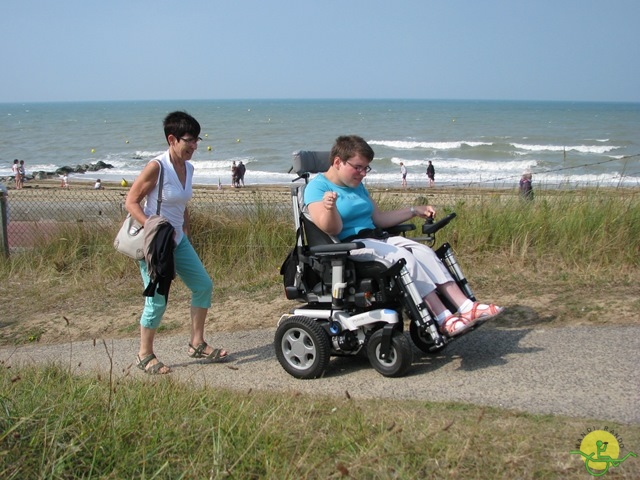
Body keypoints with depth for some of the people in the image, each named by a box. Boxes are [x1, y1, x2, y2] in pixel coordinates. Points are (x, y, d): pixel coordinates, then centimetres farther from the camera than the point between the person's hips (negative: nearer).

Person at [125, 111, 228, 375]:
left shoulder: (188, 168, 6)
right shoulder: (157, 167, -18)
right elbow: (131, 202, -16)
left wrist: (185, 235, 16)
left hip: (177, 241, 8)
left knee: (203, 285, 8)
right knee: (157, 300, -4)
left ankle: (197, 344, 21)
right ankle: (145, 355, 15)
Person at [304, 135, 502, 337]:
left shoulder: (357, 186, 19)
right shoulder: (317, 187, -7)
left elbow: (379, 218, 23)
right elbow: (332, 229, -17)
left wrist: (414, 211, 19)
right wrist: (330, 208, -38)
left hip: (371, 239, 8)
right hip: (344, 246, -8)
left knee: (423, 251, -13)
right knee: (404, 257, -27)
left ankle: (465, 307, -22)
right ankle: (444, 320, -29)